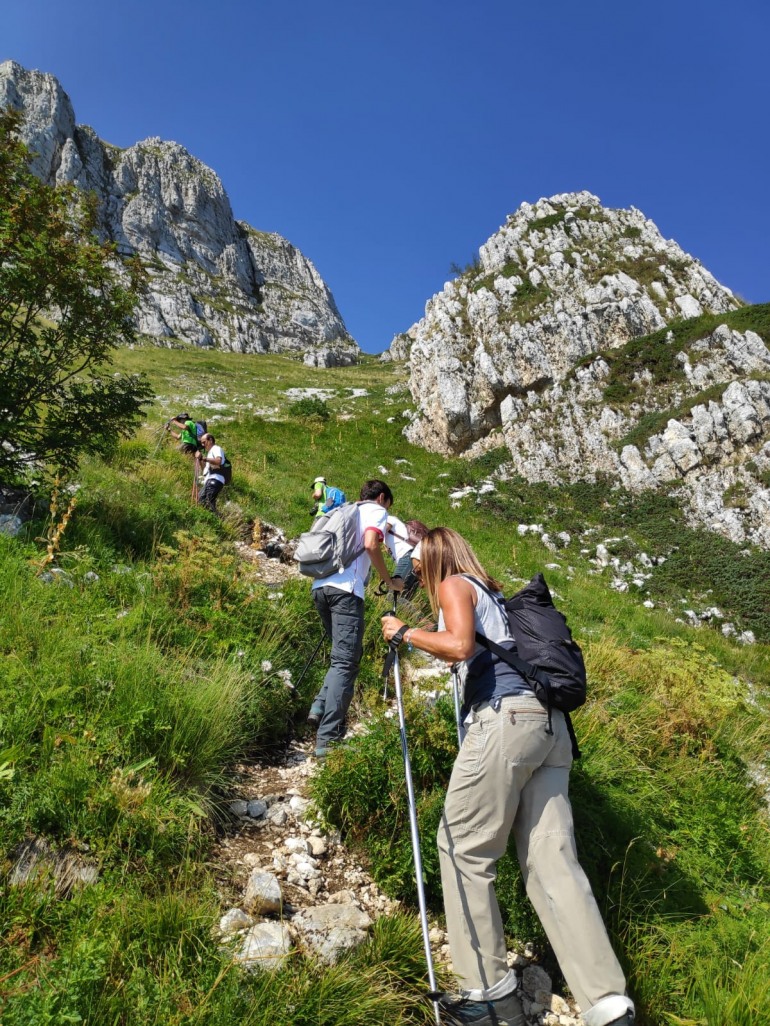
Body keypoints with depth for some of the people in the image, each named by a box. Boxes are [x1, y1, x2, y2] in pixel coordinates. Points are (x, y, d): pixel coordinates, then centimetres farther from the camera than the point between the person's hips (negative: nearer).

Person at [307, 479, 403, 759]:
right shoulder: (377, 510, 8)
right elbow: (370, 544, -11)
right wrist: (389, 582, -2)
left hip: (320, 586, 8)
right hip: (346, 589, -7)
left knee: (342, 657, 19)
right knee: (345, 663, -8)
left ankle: (320, 706, 3)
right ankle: (328, 740, -11)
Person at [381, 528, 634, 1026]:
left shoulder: (455, 585, 5)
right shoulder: (492, 593, 29)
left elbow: (459, 646, -13)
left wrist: (405, 633, 2)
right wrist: (422, 640, 46)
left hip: (505, 720, -8)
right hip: (550, 724, 8)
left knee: (464, 850, 3)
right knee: (553, 862, 3)